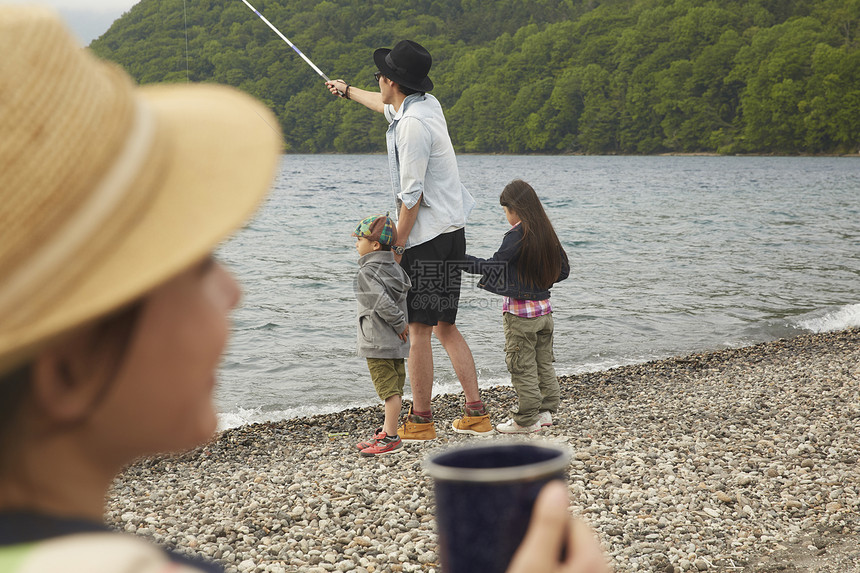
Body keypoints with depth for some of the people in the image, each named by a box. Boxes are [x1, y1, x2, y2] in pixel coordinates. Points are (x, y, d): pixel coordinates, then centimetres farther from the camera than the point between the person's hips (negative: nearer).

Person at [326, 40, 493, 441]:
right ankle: (476, 414, 13)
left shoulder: (412, 125, -18)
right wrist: (348, 91, 51)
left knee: (418, 329, -3)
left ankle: (420, 421, 4)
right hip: (452, 232, 10)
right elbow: (388, 106, 35)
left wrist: (396, 247, -12)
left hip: (428, 236, -10)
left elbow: (411, 195, -20)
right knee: (445, 326, 13)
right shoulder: (427, 104, 11)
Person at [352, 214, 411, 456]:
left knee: (389, 390, -5)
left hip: (378, 343, -9)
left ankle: (391, 439, -1)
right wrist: (401, 323, 10)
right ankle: (386, 432, 25)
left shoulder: (366, 273, -14)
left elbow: (383, 303, -25)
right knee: (394, 389, 14)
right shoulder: (395, 268, 11)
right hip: (397, 344, 9)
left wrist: (399, 324, -13)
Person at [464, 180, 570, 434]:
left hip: (520, 313, -8)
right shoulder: (547, 233, 5)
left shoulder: (517, 236, -17)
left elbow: (493, 267, -19)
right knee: (544, 364, 16)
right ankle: (545, 411, 24)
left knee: (522, 368, 1)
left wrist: (461, 259, -14)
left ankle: (526, 420, 7)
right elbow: (563, 270, 11)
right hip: (544, 308, 8)